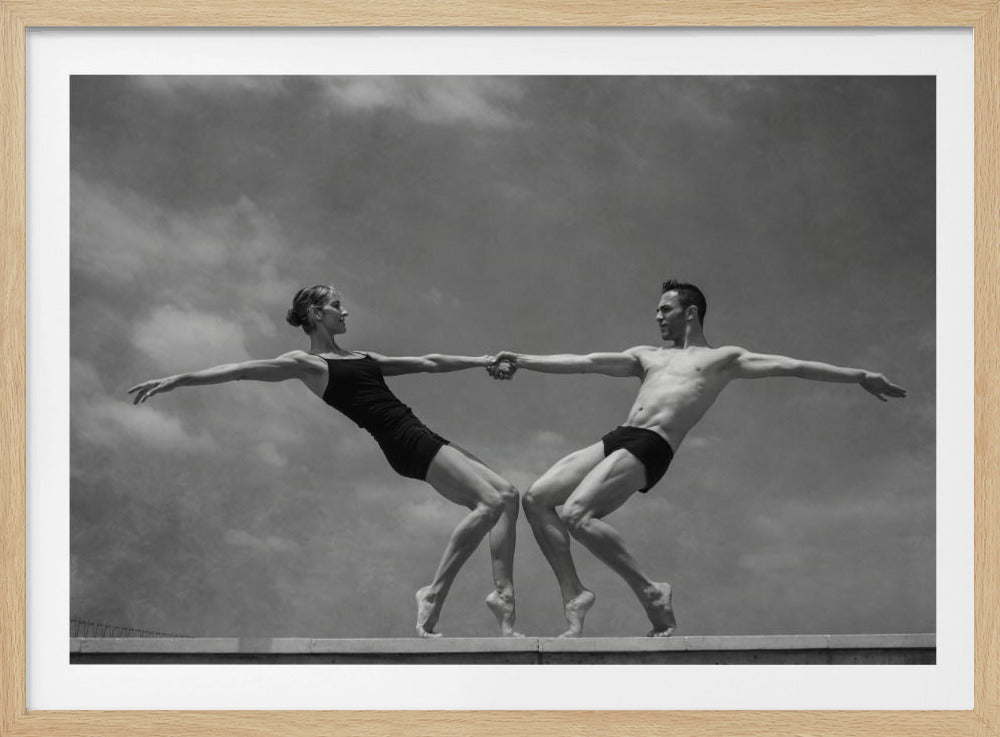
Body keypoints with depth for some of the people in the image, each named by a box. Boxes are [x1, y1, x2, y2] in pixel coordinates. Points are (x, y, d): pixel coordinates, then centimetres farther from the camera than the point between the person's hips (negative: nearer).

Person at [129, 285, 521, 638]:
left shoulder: (360, 358, 25)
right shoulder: (309, 363, 1)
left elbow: (426, 362, 30)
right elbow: (241, 369, -7)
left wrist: (480, 360, 30)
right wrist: (176, 380, -14)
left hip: (423, 439, 9)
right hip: (405, 443, -9)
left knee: (507, 494, -1)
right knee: (490, 501, -21)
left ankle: (503, 595, -7)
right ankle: (434, 594, -18)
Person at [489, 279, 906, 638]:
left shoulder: (723, 359, 15)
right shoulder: (647, 357, 30)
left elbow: (792, 367, 11)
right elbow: (583, 362, 23)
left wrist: (860, 377, 7)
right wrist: (522, 362, 14)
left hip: (649, 449, -7)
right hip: (616, 440, 7)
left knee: (575, 514, -25)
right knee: (536, 499, -9)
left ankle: (649, 591, -12)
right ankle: (574, 596, -6)